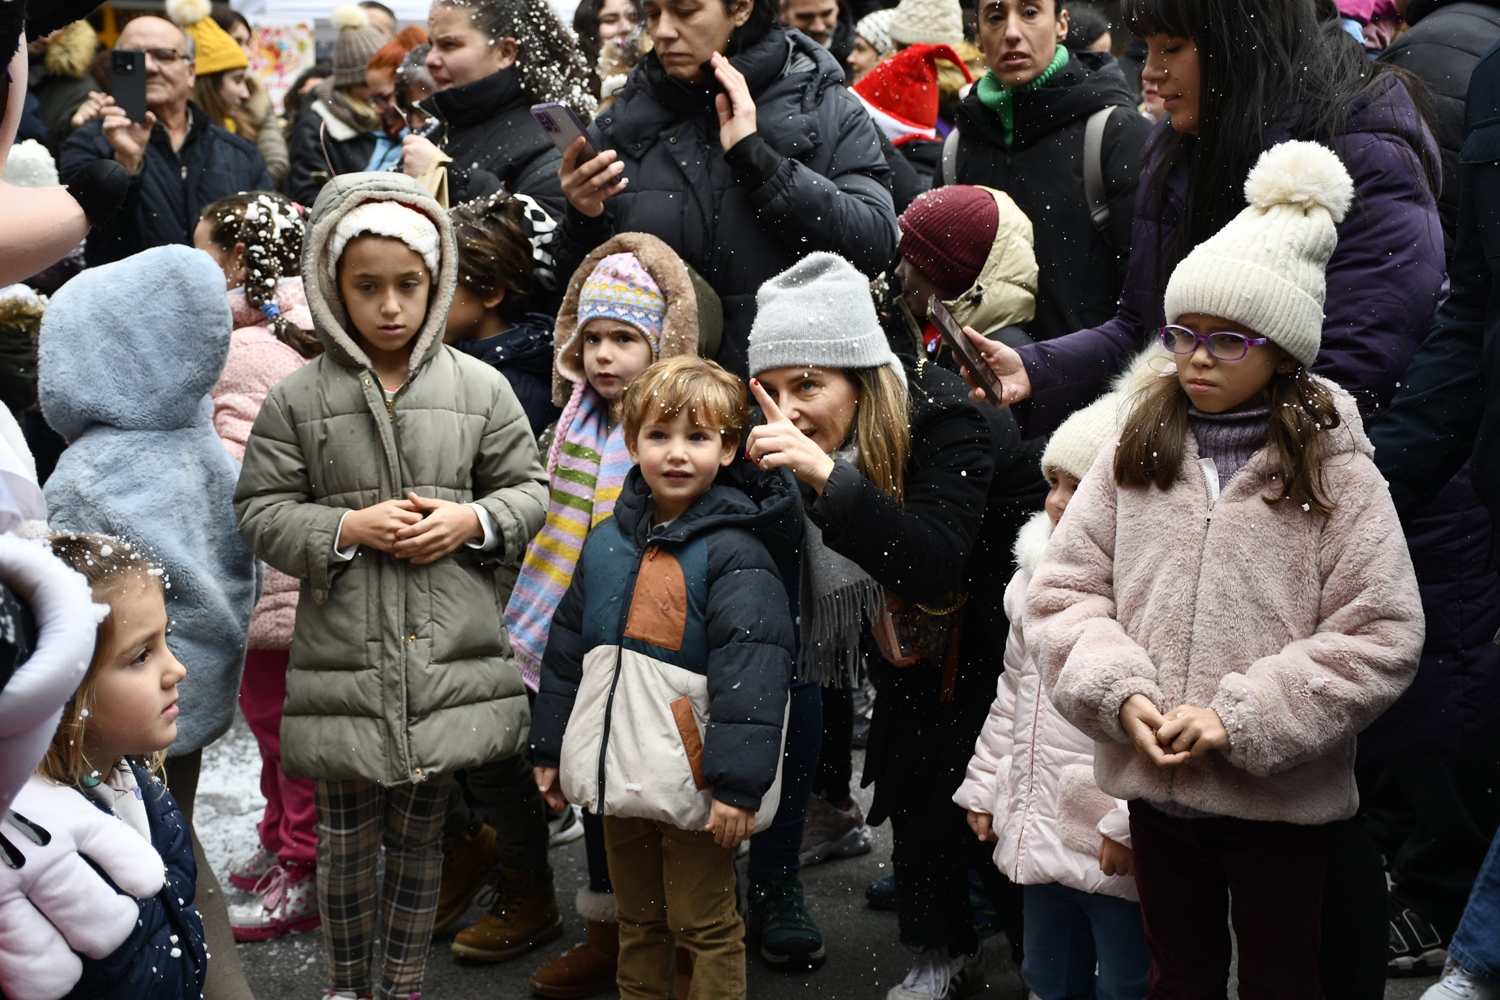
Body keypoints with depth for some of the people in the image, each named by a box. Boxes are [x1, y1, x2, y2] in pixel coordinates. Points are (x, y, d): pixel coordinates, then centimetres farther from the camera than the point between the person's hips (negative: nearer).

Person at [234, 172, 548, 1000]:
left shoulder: (480, 388, 3)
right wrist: (348, 528, -13)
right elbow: (260, 511, 2)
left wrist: (473, 520, -9)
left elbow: (528, 491, 10)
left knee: (421, 832, 13)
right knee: (346, 833, 10)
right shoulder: (298, 397, 0)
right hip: (344, 655, -1)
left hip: (450, 656, 1)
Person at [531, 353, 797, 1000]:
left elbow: (751, 673, -19)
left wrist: (737, 783, -23)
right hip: (621, 775, 6)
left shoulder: (734, 552, -13)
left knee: (707, 928, 5)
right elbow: (567, 650, 16)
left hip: (694, 784, -6)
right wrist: (549, 749, 17)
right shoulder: (607, 543, 7)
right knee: (637, 921, 20)